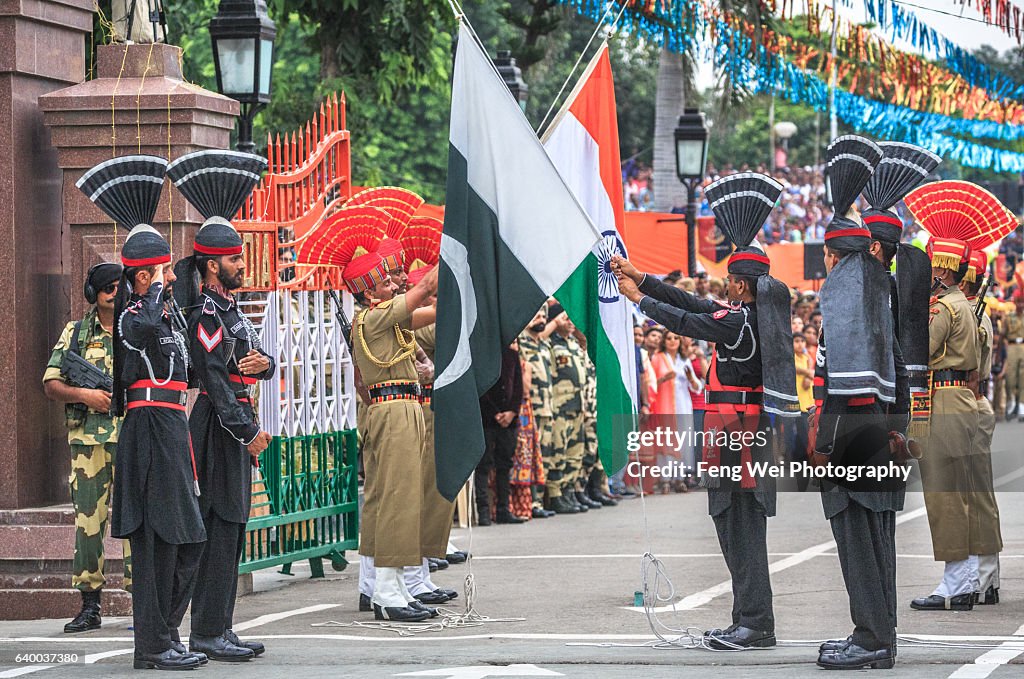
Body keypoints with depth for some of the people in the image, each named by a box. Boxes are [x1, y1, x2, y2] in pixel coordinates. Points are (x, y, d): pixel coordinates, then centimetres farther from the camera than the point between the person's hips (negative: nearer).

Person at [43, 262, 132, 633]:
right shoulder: (75, 333, 11)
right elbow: (50, 384, 7)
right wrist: (83, 394, -11)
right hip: (88, 439, 1)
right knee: (88, 518, 1)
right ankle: (90, 605, 7)